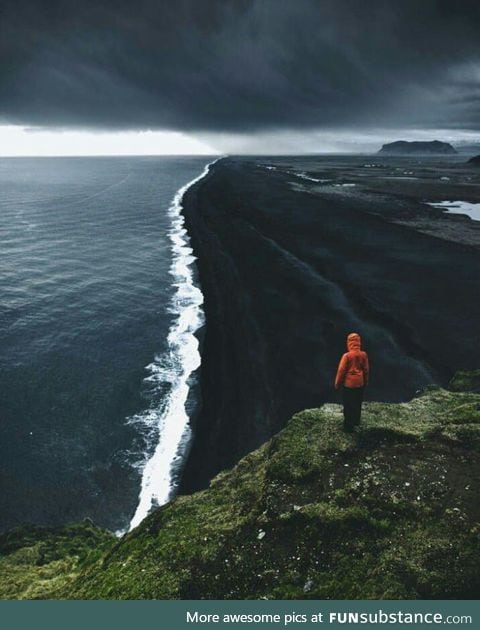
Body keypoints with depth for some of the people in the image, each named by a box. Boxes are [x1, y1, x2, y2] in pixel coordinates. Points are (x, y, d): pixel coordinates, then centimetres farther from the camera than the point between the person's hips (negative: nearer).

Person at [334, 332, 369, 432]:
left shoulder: (347, 356, -20)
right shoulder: (364, 355, -8)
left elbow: (341, 371, -13)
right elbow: (366, 370, 3)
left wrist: (337, 383, 0)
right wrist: (365, 382, 18)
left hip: (348, 384, -4)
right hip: (360, 383, 5)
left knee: (348, 405, 6)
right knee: (358, 403, 20)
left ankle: (349, 426, 13)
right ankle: (356, 421, 36)